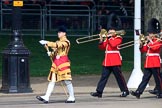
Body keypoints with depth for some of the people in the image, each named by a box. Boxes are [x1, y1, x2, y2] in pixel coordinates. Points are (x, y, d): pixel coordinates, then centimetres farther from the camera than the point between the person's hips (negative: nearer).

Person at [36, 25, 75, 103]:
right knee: (52, 80, 1)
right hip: (56, 62, 8)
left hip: (63, 62, -8)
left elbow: (57, 45, -23)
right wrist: (50, 54, 3)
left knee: (67, 80, -6)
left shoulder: (66, 42, -7)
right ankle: (46, 97, -4)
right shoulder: (58, 42, 19)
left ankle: (72, 98, 2)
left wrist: (46, 43, -23)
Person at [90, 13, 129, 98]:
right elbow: (102, 47, 12)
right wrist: (101, 40, -3)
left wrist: (108, 38, -12)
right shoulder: (108, 38, 16)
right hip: (107, 61, 6)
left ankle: (125, 91, 12)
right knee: (104, 76, 2)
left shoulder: (118, 38, -2)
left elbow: (113, 44, -21)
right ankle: (99, 92, -1)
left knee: (119, 76, 0)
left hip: (115, 61, -6)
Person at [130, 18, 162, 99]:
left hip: (155, 63, -7)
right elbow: (143, 50, 15)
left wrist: (150, 41, -15)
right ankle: (138, 92, -6)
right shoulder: (148, 41, 17)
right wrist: (142, 44, -2)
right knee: (145, 78, 2)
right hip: (148, 63, 7)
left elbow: (154, 47, -23)